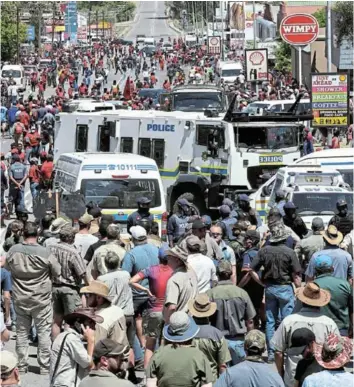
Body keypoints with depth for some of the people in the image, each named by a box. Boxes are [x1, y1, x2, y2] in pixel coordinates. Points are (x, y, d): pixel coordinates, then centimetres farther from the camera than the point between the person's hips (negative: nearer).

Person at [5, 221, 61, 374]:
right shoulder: (45, 253, -17)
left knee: (22, 332, 14)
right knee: (44, 332, 7)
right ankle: (44, 366, 10)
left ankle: (22, 365, 20)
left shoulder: (13, 251, -8)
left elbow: (6, 267, 9)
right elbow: (57, 272, -5)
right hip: (41, 299, -3)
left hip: (20, 299, 3)